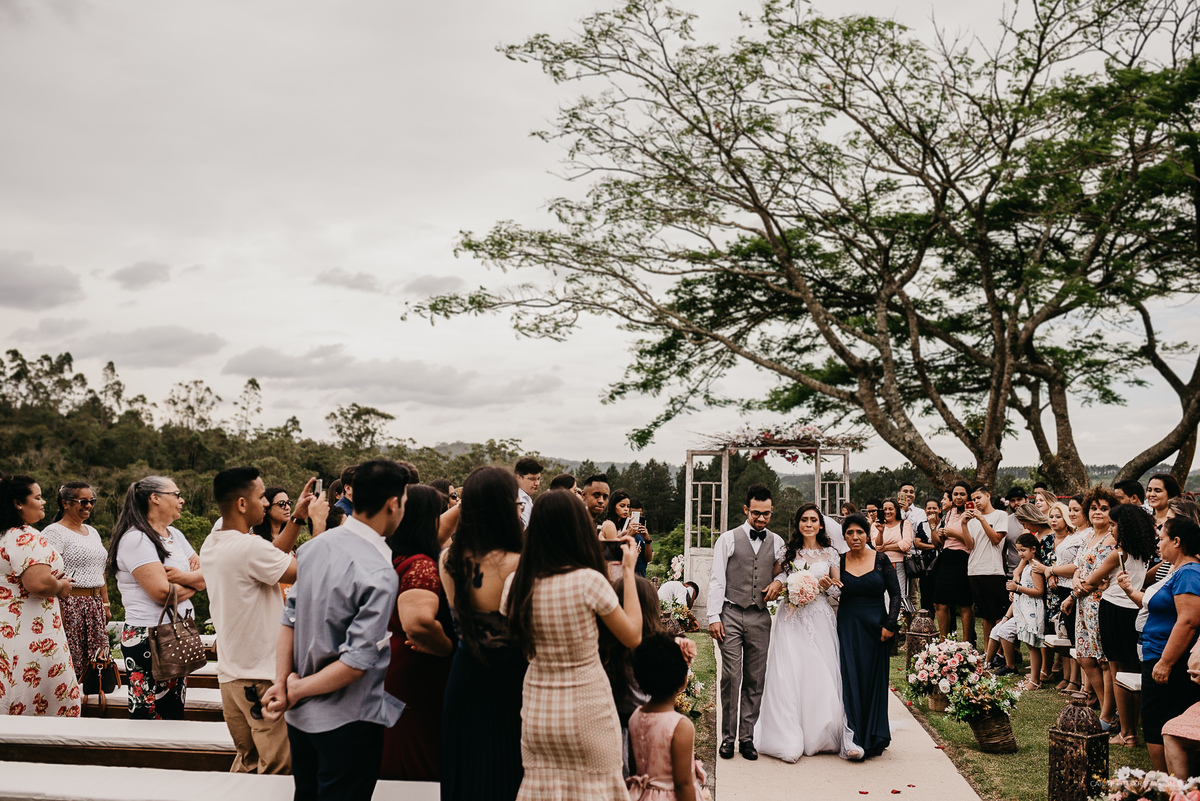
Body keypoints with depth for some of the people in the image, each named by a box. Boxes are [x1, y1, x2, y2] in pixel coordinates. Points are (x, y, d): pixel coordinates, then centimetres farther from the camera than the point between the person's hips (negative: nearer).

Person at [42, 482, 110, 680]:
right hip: (69, 606, -8)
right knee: (70, 665, -8)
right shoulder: (54, 532, -7)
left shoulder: (92, 531, 18)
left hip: (95, 607, 8)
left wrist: (105, 605, 20)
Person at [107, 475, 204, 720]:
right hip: (148, 641, -9)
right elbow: (163, 593, -20)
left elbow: (207, 576, 10)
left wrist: (183, 576, -11)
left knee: (175, 714, 12)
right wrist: (194, 583, -2)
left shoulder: (175, 535, 15)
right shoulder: (136, 539, -12)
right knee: (152, 717, -5)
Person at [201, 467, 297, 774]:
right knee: (277, 770, 1)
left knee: (247, 761, 21)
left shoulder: (210, 545, 7)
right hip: (262, 676, -9)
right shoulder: (250, 547, -23)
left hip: (230, 673, 9)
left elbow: (273, 555, 16)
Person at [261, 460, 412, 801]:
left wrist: (282, 682, -4)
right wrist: (295, 689, -13)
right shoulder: (379, 575, -24)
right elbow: (357, 662, -24)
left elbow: (289, 620, 0)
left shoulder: (313, 546, -1)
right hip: (346, 722, -7)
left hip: (300, 716, 7)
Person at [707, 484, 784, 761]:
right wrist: (714, 617, -7)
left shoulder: (777, 542, 10)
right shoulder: (728, 539, 1)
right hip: (731, 615, -3)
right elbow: (717, 581, -1)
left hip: (760, 617, 3)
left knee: (755, 680, 5)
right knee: (731, 678, -6)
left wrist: (779, 581, 0)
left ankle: (747, 737, 13)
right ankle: (728, 736, 5)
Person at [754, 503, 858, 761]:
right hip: (792, 619, 0)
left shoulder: (830, 553, 9)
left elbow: (839, 590, 11)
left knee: (822, 677, -5)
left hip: (820, 620, 1)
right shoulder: (788, 552, 8)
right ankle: (790, 742, -2)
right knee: (789, 678, -6)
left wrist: (826, 585, -9)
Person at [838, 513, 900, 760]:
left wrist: (890, 625, -7)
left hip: (876, 627, 0)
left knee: (875, 680, 7)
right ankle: (855, 738, -1)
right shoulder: (839, 562, 2)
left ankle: (874, 738, 20)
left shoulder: (881, 560, -1)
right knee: (851, 680, -5)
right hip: (848, 628, 0)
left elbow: (895, 594, 0)